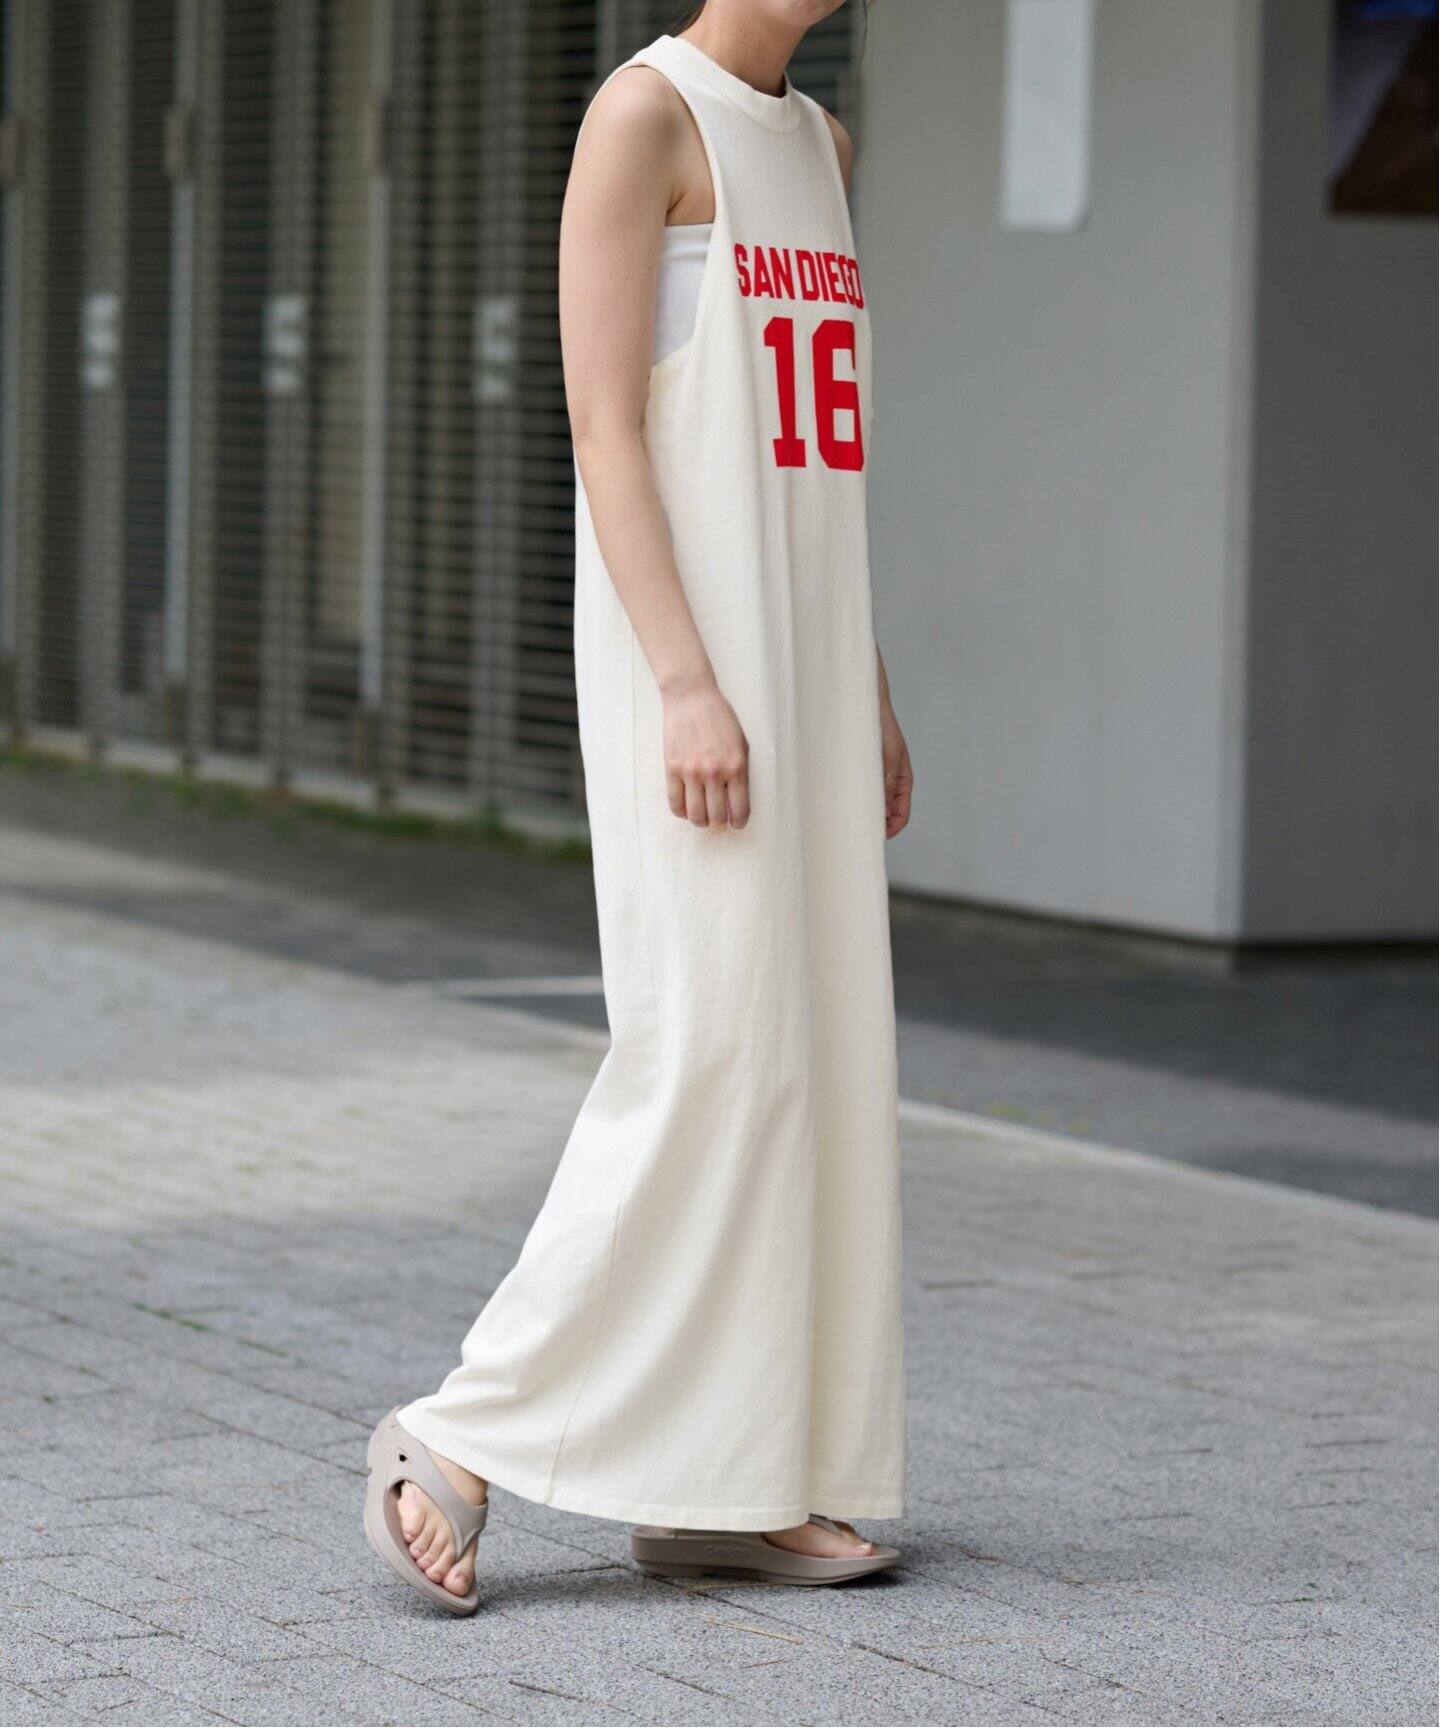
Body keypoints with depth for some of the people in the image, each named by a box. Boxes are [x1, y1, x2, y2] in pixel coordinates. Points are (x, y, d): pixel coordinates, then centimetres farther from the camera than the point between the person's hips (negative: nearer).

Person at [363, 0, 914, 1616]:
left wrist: (869, 695, 16)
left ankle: (726, 1483, 9)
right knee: (709, 1050, -13)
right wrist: (688, 684, -22)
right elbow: (603, 421, -14)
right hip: (686, 647, -9)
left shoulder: (817, 142, 18)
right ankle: (465, 1435, -5)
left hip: (798, 650, 9)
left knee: (803, 1055, 5)